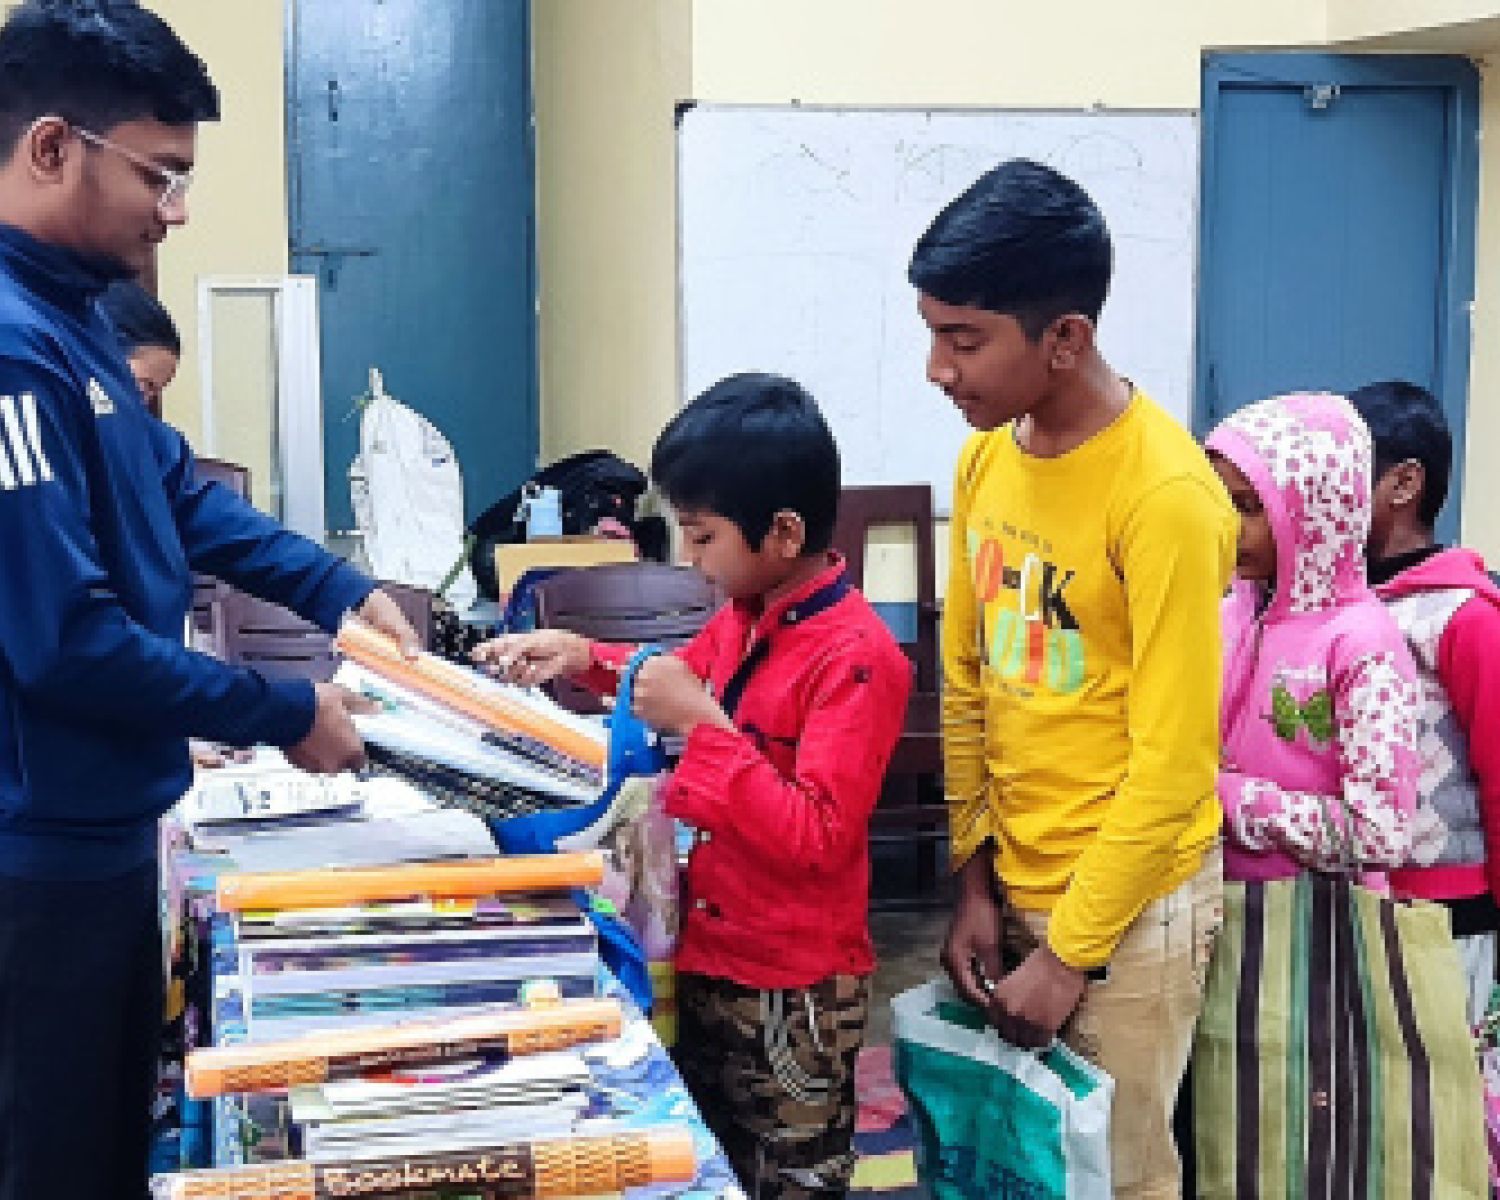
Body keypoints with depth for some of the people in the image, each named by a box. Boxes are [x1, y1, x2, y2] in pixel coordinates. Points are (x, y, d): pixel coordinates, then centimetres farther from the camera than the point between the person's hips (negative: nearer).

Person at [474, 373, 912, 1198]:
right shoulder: (744, 618, 0)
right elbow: (687, 677, 23)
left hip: (790, 990, -8)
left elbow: (816, 840, -28)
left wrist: (701, 725, -29)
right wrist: (588, 659, 6)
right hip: (706, 959, 8)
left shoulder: (856, 658, -24)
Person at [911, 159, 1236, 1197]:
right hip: (1017, 878, 6)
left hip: (1130, 902, -6)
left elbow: (1172, 765, -19)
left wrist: (1069, 956, -14)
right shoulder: (985, 459, 1)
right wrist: (976, 881, 4)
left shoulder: (1167, 497, -22)